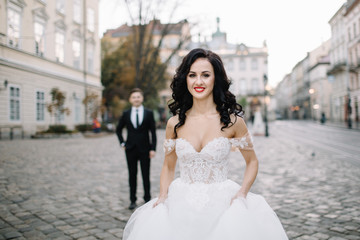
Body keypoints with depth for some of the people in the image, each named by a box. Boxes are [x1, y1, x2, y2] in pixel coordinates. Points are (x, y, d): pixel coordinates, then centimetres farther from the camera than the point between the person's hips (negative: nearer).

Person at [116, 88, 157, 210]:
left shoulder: (149, 113, 1)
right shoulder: (126, 114, 5)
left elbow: (153, 132, -1)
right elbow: (118, 129, 16)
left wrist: (153, 148, -8)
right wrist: (122, 143, 6)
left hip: (145, 149, -1)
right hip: (131, 149, 2)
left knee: (146, 176, 5)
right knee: (132, 176, 8)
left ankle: (147, 199, 18)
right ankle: (133, 200, 18)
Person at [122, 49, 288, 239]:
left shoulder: (232, 121, -5)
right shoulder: (175, 123, 1)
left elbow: (252, 162, 7)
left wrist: (242, 193, -7)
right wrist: (163, 196, -2)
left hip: (220, 204, -1)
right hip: (181, 206, 2)